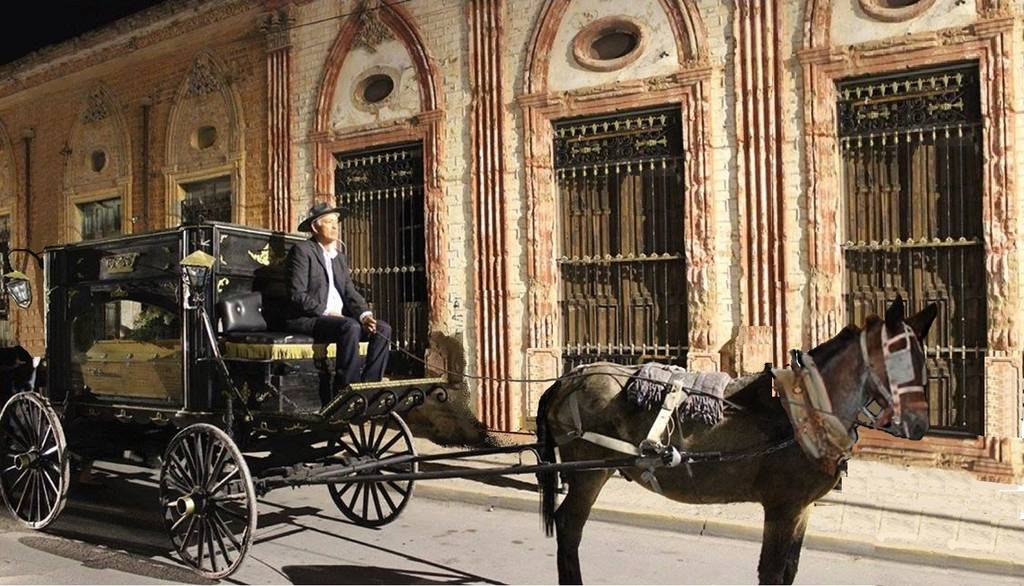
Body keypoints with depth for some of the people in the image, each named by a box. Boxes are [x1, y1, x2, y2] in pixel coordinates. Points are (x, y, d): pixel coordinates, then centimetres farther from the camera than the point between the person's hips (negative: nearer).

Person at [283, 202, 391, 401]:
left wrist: (365, 314, -7)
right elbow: (298, 295, -13)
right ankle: (345, 391, -28)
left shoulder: (340, 257, 21)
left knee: (383, 329, -13)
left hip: (337, 317, 8)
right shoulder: (302, 251, -4)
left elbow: (350, 292, 13)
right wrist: (327, 313, -18)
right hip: (306, 319, -7)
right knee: (350, 328, -34)